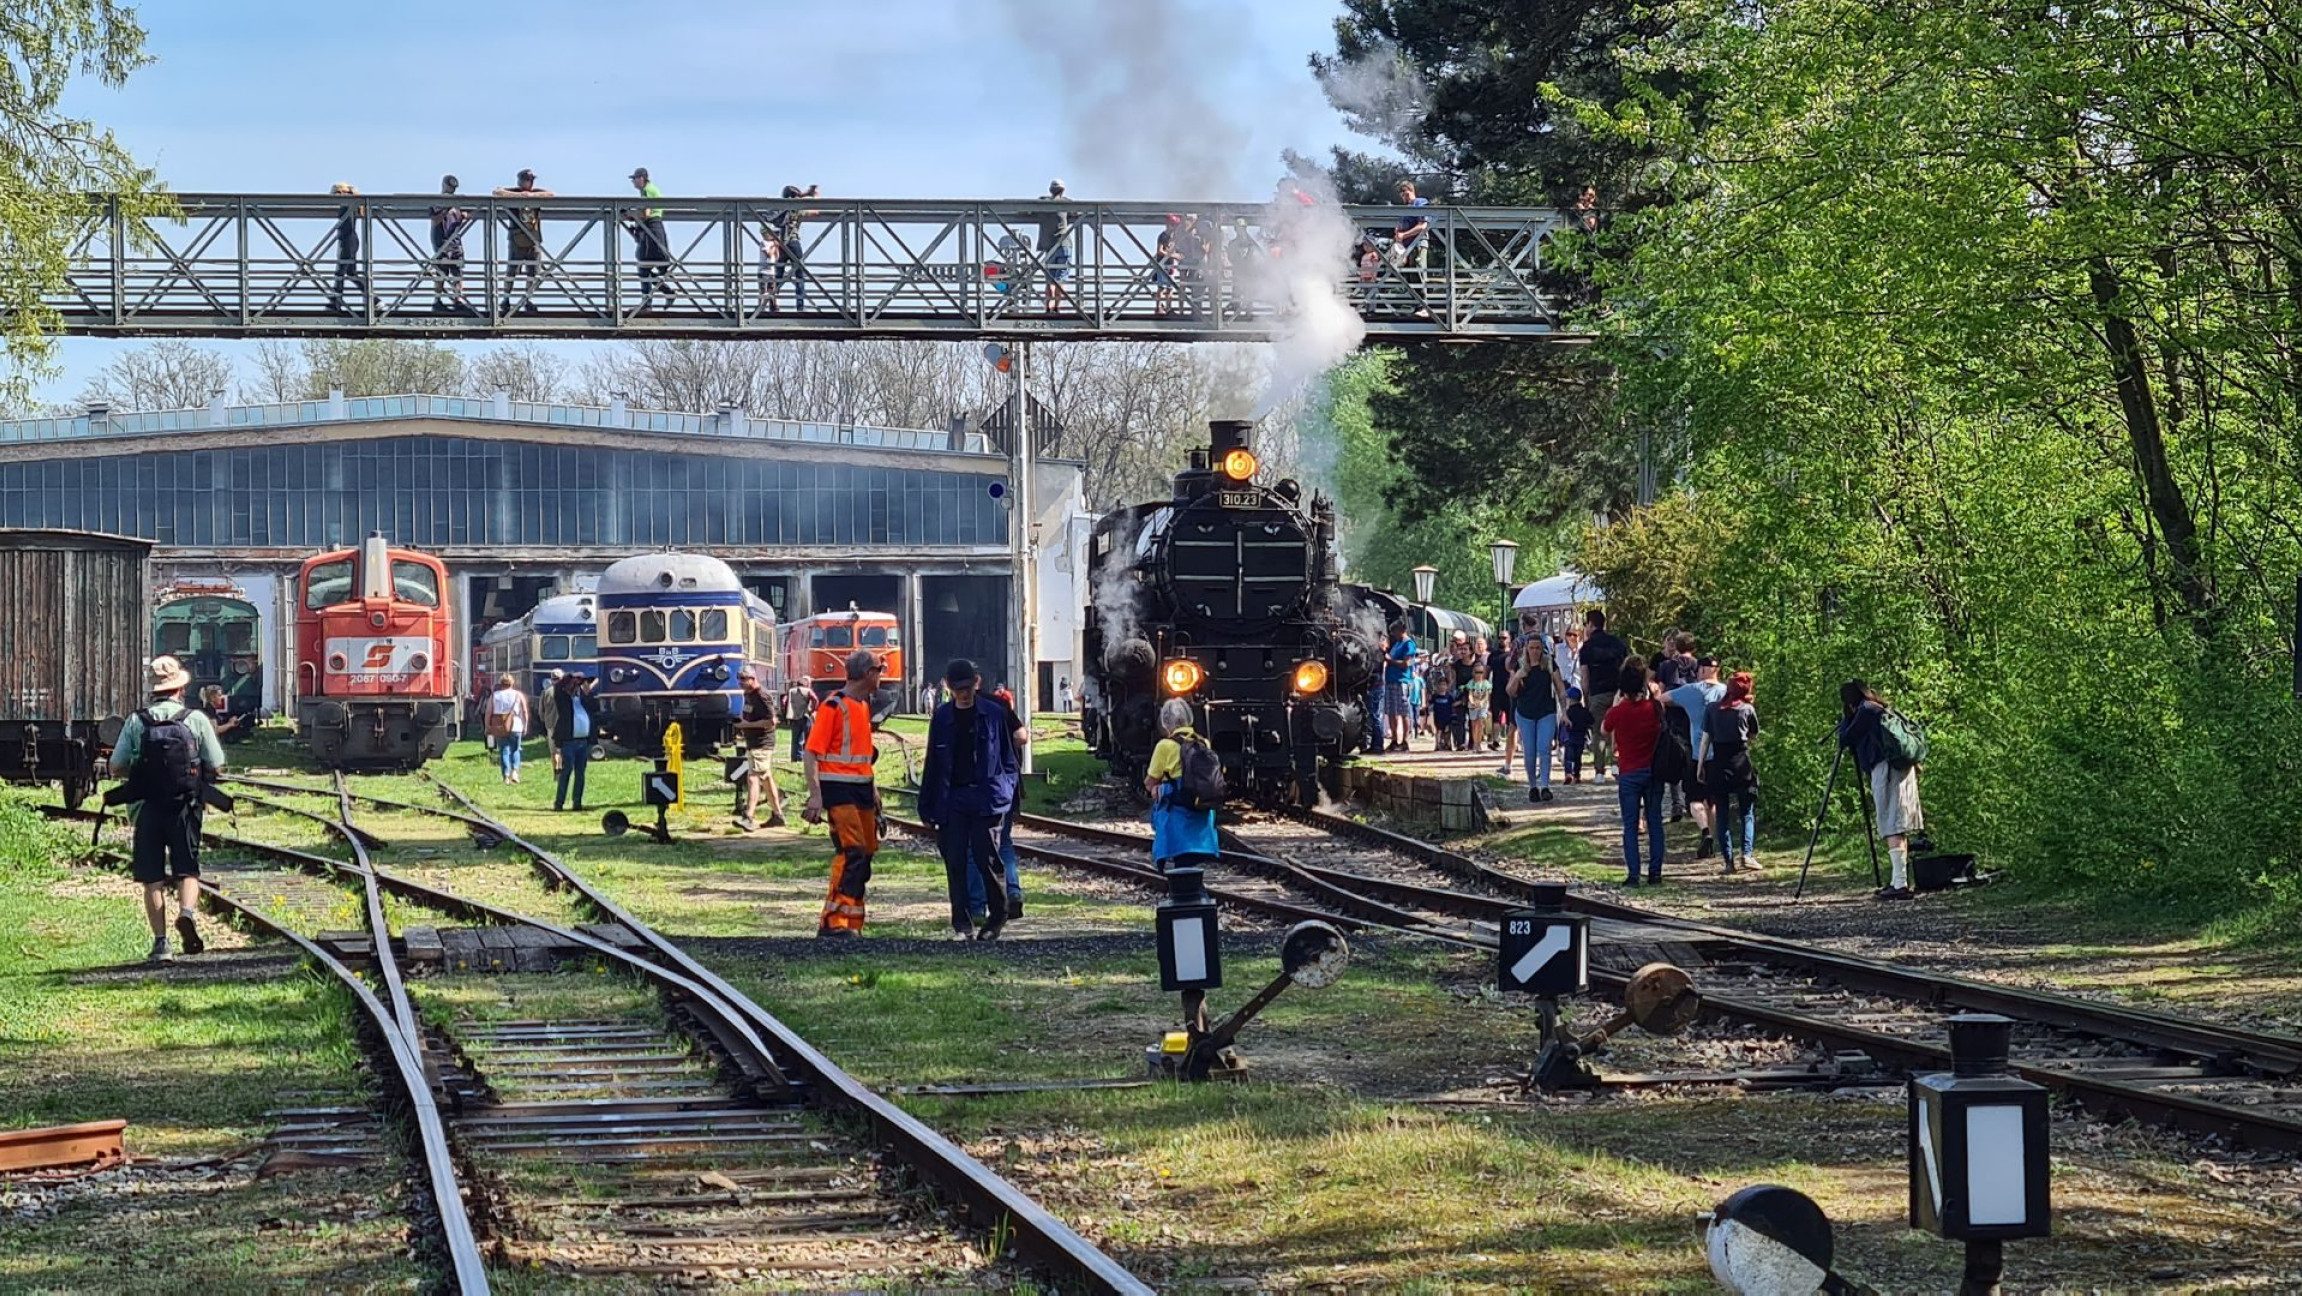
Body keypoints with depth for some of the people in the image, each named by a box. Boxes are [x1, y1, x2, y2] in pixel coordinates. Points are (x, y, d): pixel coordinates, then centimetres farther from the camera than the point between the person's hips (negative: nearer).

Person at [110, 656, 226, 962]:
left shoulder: (136, 722, -1)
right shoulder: (195, 720, -3)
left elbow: (116, 767, 1)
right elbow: (216, 767, 0)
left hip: (146, 807, 1)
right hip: (184, 806, -1)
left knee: (152, 877, 6)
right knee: (187, 869, 9)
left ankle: (160, 941, 4)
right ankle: (187, 912, -19)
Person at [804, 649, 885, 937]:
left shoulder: (863, 706, 17)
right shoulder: (833, 706, -10)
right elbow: (812, 752, -14)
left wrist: (873, 789, 25)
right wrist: (815, 796, -20)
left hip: (862, 788, 9)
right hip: (838, 789, -9)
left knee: (865, 854, 8)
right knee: (852, 851, -18)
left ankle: (853, 924, 14)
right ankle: (834, 922, -20)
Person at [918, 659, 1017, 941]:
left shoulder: (995, 714, 2)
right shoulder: (942, 717, 8)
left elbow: (1010, 754, 6)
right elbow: (932, 763, 12)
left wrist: (1008, 790, -4)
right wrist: (927, 807, 10)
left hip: (987, 798, -3)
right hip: (951, 799, 3)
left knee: (986, 857, -7)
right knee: (955, 862, 0)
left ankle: (997, 917, 10)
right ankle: (961, 925, 6)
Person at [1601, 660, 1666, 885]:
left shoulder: (1618, 711, -13)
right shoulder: (1655, 707, -6)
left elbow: (1604, 731, 6)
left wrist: (1615, 704, 8)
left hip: (1629, 773, -3)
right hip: (1653, 771, 3)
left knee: (1630, 825, 1)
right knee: (1654, 822, 10)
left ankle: (1633, 874, -6)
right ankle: (1655, 872, 9)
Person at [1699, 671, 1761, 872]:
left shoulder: (1712, 709, 5)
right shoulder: (1748, 709, 2)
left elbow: (1705, 738, 3)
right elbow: (1754, 735, 13)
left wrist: (1700, 766, 6)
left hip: (1717, 763, 1)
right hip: (1741, 762, -1)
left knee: (1722, 814, 6)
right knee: (1747, 811, 7)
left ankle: (1728, 860, 1)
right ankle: (1747, 853, -9)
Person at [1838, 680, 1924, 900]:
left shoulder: (1866, 710, -5)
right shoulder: (1882, 710, 21)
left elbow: (1845, 739, 0)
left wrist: (1844, 718, 13)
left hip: (1886, 771, -9)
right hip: (1902, 772, 9)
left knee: (1892, 830, -13)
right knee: (1898, 830, 11)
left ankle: (1900, 884, -19)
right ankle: (1899, 880, 14)